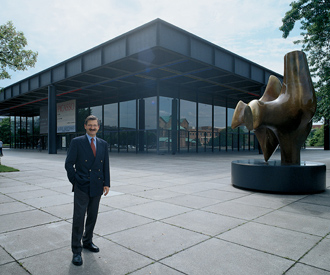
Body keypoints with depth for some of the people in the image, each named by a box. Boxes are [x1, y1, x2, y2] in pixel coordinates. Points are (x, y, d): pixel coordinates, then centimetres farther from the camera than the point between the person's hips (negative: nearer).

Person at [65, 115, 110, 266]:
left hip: (96, 187, 4)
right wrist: (75, 181, -4)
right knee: (79, 218, -2)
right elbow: (69, 164, -3)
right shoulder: (76, 142, -3)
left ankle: (87, 242, 34)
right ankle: (76, 251, 9)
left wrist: (106, 183, 4)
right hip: (81, 187, -4)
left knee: (92, 217, 14)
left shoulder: (103, 144, 8)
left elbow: (106, 165, 10)